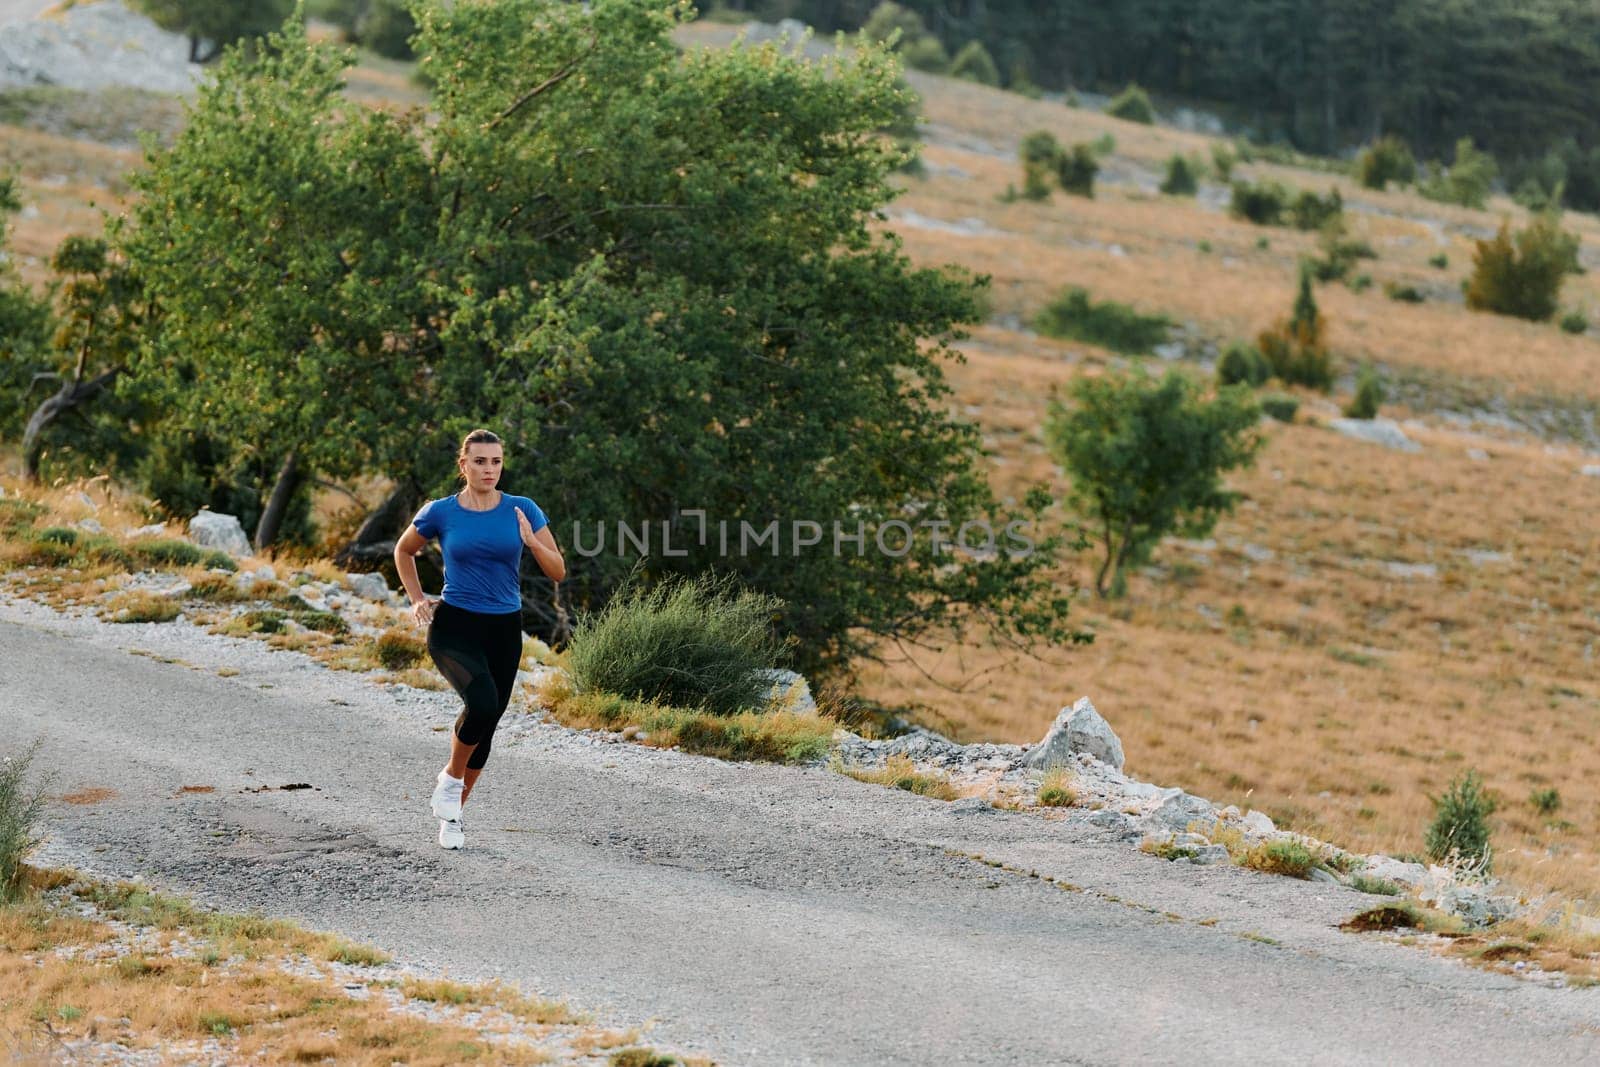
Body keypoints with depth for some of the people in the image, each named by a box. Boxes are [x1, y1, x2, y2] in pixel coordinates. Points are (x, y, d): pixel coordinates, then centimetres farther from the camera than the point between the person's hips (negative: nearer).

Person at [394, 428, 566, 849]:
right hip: (454, 626, -3)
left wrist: (532, 543, -17)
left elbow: (558, 572, 0)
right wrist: (417, 600, 5)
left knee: (486, 724, 8)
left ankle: (451, 814, 28)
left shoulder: (522, 511, -1)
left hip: (504, 630, 3)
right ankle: (450, 778, -4)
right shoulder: (440, 513, -4)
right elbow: (404, 551, 15)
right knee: (483, 701, -29)